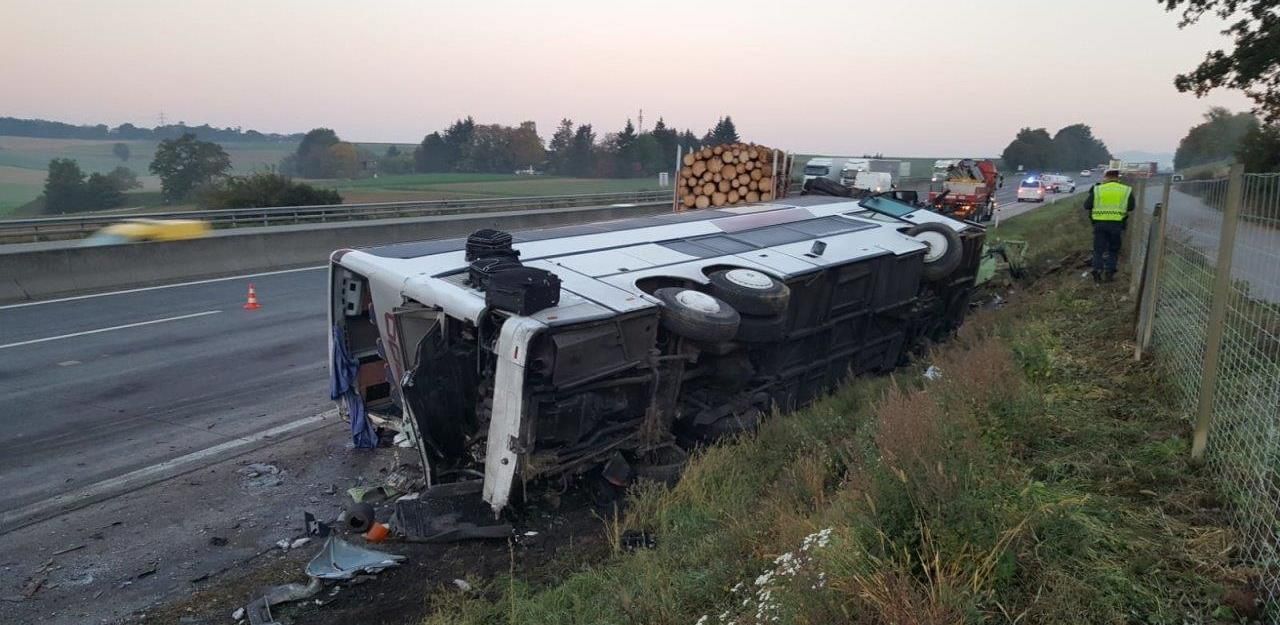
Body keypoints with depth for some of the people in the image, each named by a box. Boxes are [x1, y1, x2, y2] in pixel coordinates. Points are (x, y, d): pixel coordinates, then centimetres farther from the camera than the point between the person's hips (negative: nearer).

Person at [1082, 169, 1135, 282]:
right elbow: (1131, 207, 9)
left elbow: (1087, 205, 2)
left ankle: (1097, 270, -3)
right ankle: (1109, 272, 7)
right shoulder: (1126, 190, 3)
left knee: (1099, 249, 9)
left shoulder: (1097, 189, 0)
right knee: (1113, 250, 12)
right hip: (1117, 223, 0)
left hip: (1099, 223, 0)